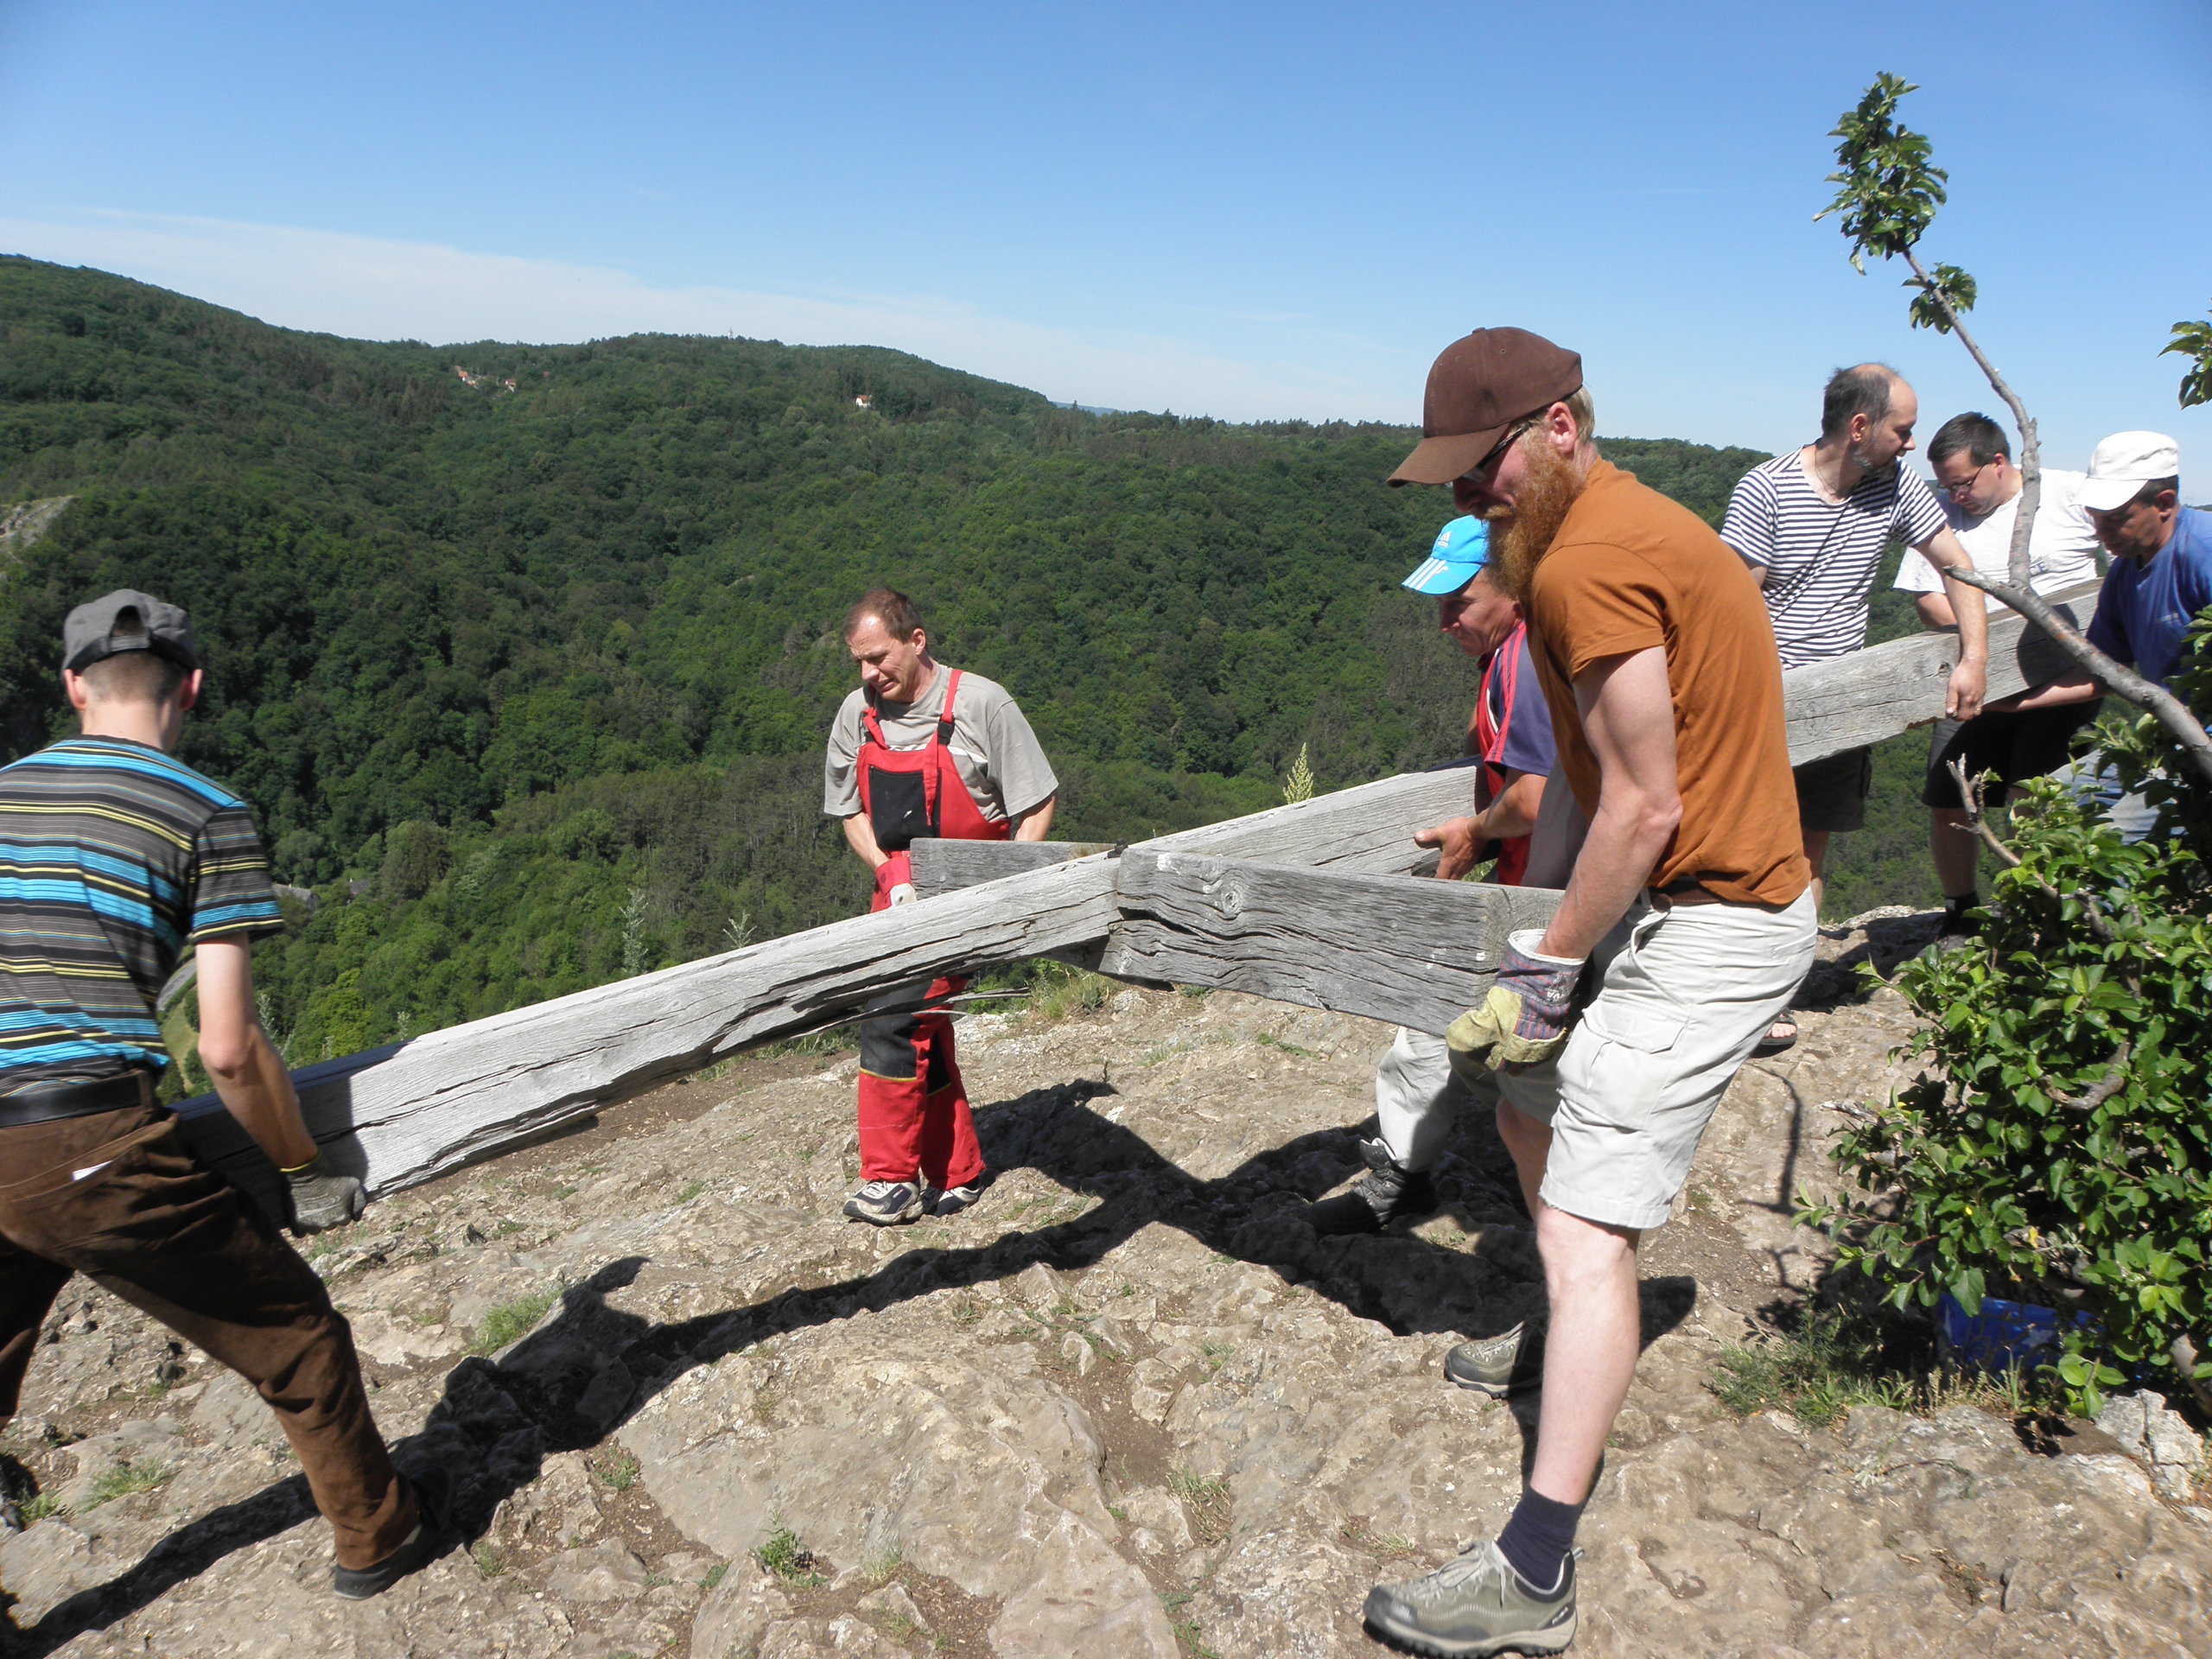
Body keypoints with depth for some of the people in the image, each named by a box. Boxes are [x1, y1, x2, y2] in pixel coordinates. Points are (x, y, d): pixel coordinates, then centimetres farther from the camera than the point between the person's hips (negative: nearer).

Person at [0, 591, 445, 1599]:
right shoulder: (207, 814, -3)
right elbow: (228, 1049, -7)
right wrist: (304, 1171, 7)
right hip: (95, 1147, -5)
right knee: (293, 1335, 15)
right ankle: (378, 1537, 32)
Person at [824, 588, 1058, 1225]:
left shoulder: (981, 703, -11)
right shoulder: (857, 714, 4)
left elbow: (1038, 802, -6)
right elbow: (852, 812, 13)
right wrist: (890, 875, -4)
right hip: (899, 891, 6)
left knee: (893, 1016, -17)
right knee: (920, 1027, 9)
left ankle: (891, 1178, -5)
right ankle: (957, 1173, 23)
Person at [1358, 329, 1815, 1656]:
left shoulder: (1588, 566, -22)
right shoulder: (1609, 525, 11)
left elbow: (1643, 811, -22)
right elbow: (1587, 773, 8)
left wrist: (1545, 970, -13)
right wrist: (1537, 932, 4)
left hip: (1713, 924, -10)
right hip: (1676, 900, 10)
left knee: (1585, 1226, -10)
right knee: (1533, 1108, 23)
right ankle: (1575, 1330, 46)